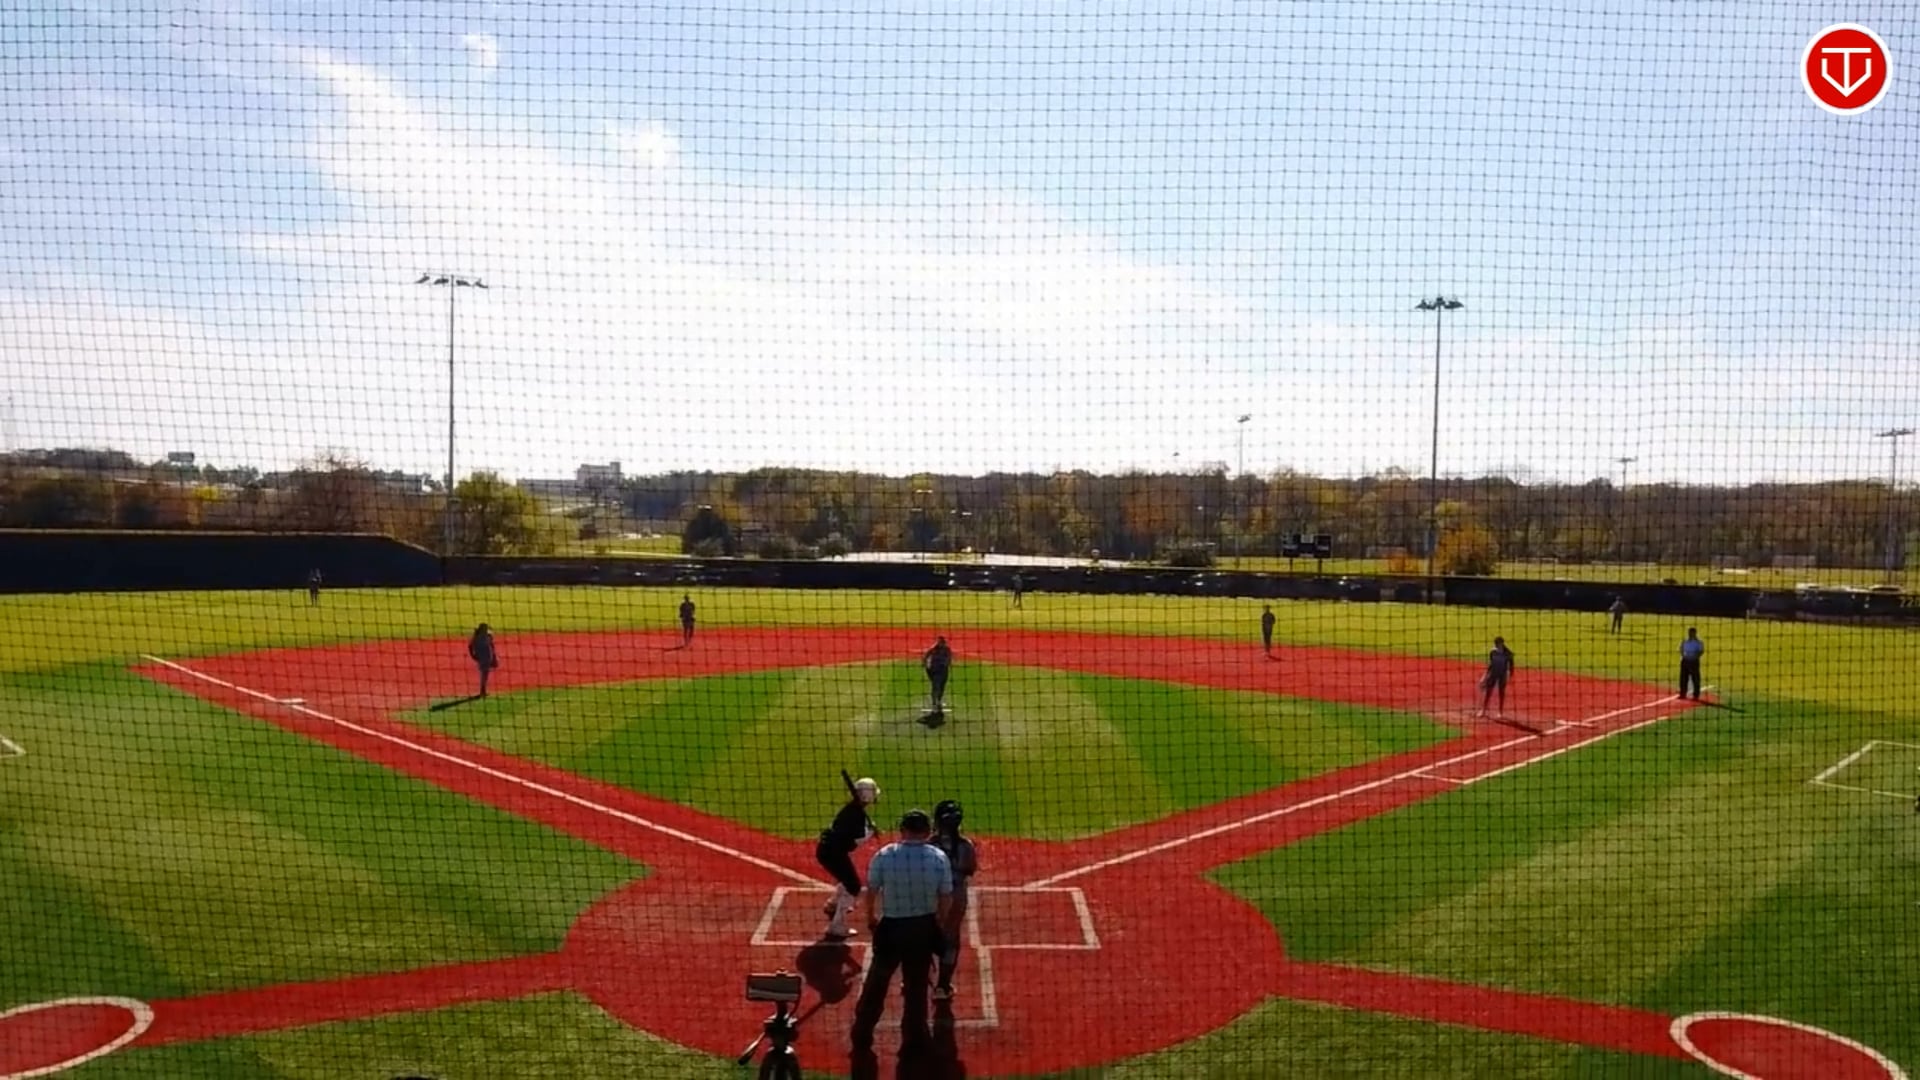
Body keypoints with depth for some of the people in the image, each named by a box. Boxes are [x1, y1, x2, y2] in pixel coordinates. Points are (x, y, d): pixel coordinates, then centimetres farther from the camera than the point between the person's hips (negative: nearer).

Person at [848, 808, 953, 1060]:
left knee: (876, 982, 15)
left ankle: (861, 1037, 25)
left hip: (890, 926, 0)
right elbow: (946, 899, -5)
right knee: (916, 985, 13)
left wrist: (871, 917, 14)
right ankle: (913, 1040, 21)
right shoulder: (938, 858, -11)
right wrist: (939, 924, 12)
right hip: (923, 927, 0)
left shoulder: (884, 855, -12)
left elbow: (870, 893, -4)